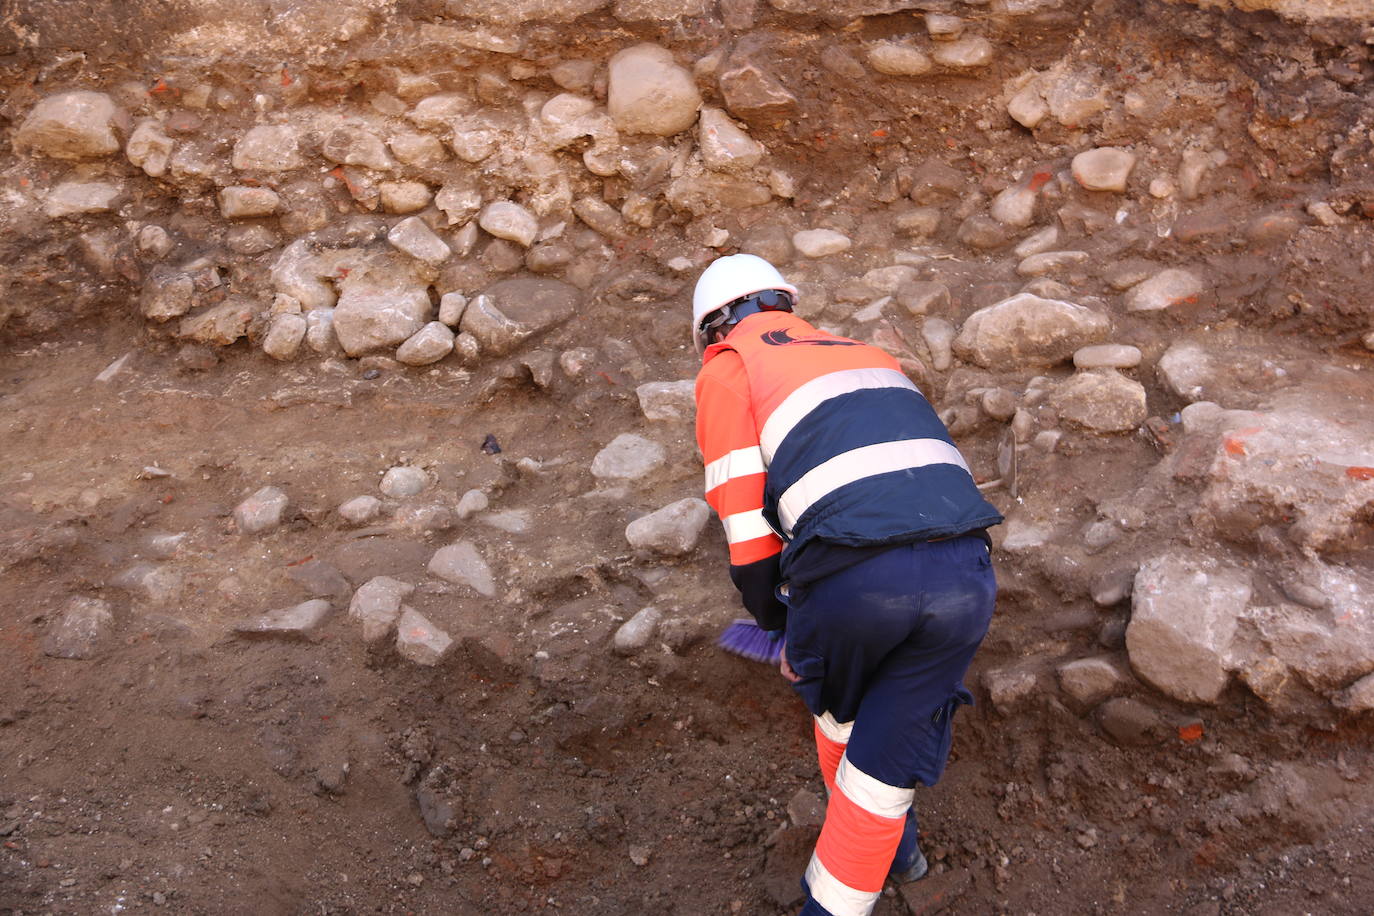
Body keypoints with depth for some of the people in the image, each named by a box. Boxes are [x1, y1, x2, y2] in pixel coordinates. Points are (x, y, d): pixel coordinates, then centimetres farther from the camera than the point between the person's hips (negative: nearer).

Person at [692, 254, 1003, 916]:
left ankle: (887, 844, 47)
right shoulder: (867, 354, 30)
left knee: (836, 704, 29)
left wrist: (779, 624, 18)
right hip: (964, 569, 4)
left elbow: (746, 520, 3)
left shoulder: (727, 370, 12)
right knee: (887, 758, 18)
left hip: (857, 574, -3)